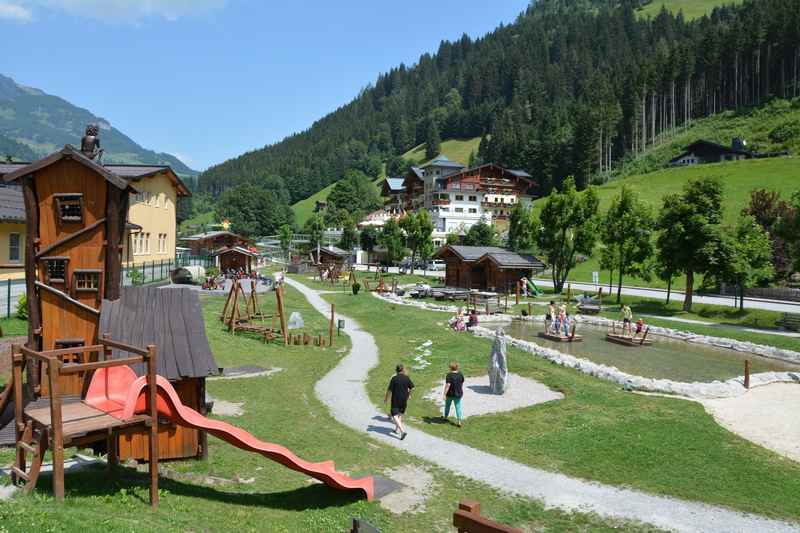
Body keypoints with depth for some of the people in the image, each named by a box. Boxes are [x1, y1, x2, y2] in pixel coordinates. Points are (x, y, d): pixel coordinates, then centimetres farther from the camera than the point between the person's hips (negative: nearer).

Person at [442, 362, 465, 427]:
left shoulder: (449, 375, -20)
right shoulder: (460, 374, -4)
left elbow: (447, 385, -24)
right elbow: (462, 383, 8)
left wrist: (444, 394, -19)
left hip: (450, 394, -3)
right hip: (458, 394, 3)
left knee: (447, 405, 20)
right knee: (458, 407, 7)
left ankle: (446, 416, 40)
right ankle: (458, 420, -3)